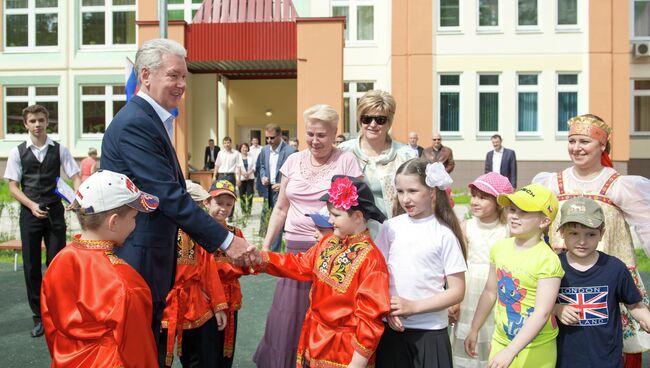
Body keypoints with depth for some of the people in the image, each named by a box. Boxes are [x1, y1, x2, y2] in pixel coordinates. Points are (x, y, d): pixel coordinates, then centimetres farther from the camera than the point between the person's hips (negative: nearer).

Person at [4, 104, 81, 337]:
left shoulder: (59, 150, 1)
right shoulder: (17, 152, 2)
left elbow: (76, 178, -1)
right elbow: (13, 187, 1)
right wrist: (32, 206, -14)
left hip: (55, 212, 0)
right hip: (29, 213, 1)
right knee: (32, 265, 6)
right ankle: (39, 316, 19)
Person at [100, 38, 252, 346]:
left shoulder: (150, 119, 13)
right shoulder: (135, 123, -19)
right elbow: (169, 196, -24)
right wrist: (226, 240, -21)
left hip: (148, 257, 10)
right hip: (137, 261, -10)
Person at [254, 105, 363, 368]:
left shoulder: (346, 160, -3)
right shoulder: (293, 161, 8)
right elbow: (281, 209, 13)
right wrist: (265, 246, 10)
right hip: (296, 248, 4)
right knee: (288, 315, 9)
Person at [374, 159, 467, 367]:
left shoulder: (445, 234, -6)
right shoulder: (390, 227, 0)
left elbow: (457, 291, -5)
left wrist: (413, 307, -13)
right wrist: (388, 310, -10)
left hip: (430, 331, -2)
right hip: (391, 327, 2)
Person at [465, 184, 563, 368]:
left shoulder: (547, 260, -19)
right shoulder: (499, 247, -2)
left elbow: (542, 313, -22)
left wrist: (511, 351, -26)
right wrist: (474, 330, 13)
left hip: (535, 348, -4)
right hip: (500, 340, 5)